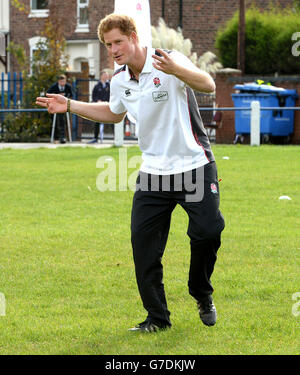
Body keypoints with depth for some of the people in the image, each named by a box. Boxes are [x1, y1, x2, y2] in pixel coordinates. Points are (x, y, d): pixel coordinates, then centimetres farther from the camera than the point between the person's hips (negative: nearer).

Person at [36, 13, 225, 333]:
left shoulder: (168, 61, -14)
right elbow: (114, 113, 27)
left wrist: (176, 69, -47)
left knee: (207, 232, -13)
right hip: (153, 172, 5)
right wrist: (69, 106, 20)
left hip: (195, 165, -5)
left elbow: (208, 85, -29)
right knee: (143, 242, -5)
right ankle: (157, 317, 7)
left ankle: (202, 295, 16)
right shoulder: (119, 81, 6)